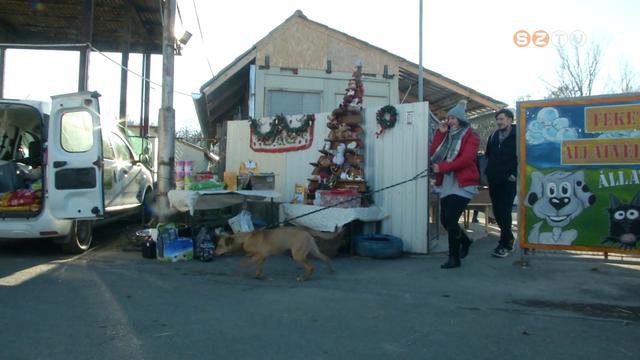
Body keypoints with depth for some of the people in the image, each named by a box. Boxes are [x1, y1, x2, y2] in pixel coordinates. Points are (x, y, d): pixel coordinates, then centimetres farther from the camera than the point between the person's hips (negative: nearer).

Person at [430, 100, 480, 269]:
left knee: (451, 220, -14)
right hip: (447, 184, 7)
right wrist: (440, 133, -1)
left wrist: (441, 168, -19)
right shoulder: (447, 136, 18)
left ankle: (454, 258, -2)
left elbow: (466, 159, -17)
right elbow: (433, 153, 5)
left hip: (463, 185, -7)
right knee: (445, 220, 10)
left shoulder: (470, 136, -3)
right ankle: (465, 241, 37)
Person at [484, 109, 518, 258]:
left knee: (505, 211, -7)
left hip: (508, 180, -6)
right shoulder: (493, 136, 14)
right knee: (497, 212, 10)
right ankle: (509, 239, 26)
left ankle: (504, 245, 0)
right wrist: (487, 172, 12)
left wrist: (514, 174, -12)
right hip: (494, 180, 6)